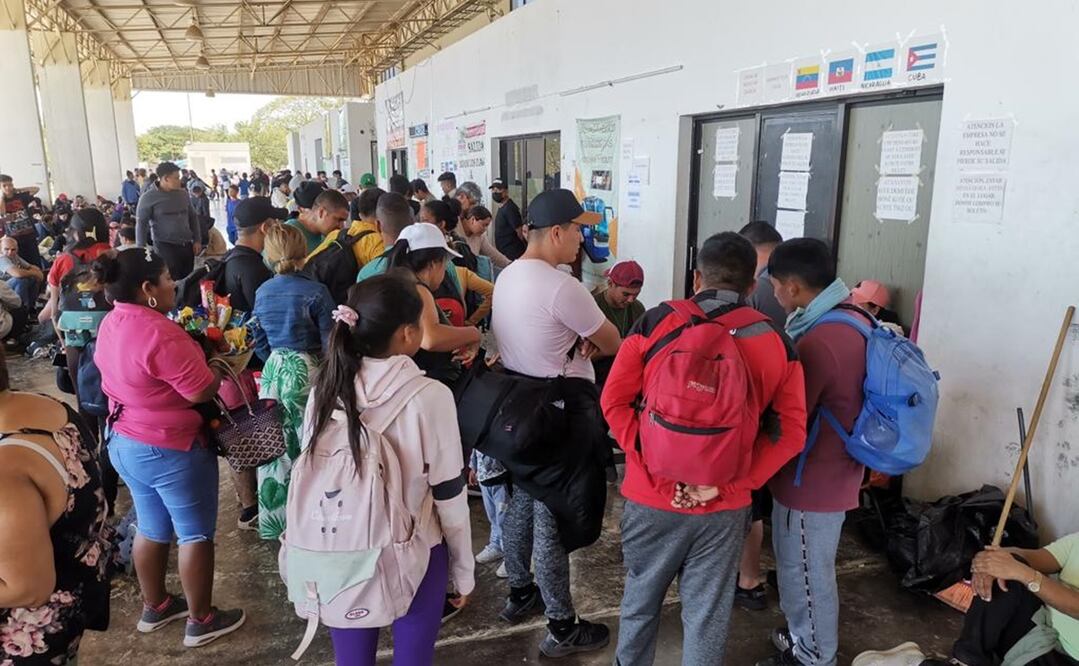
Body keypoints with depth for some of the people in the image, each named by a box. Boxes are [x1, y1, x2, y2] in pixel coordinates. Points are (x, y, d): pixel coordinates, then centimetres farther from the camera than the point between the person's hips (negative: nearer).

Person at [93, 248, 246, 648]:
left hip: (125, 442, 9)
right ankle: (201, 621, 19)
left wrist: (194, 354, 8)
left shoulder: (111, 325, 3)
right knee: (196, 534, 7)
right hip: (171, 450, -9)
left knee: (152, 528, 22)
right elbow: (201, 391, -25)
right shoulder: (159, 333, -27)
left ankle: (154, 607, 38)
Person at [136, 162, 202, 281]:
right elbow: (141, 224, -4)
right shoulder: (148, 198, -5)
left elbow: (193, 217, 18)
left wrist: (197, 240, 13)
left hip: (186, 245, 5)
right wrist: (141, 250, -9)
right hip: (165, 247, -5)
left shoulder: (183, 194, 9)